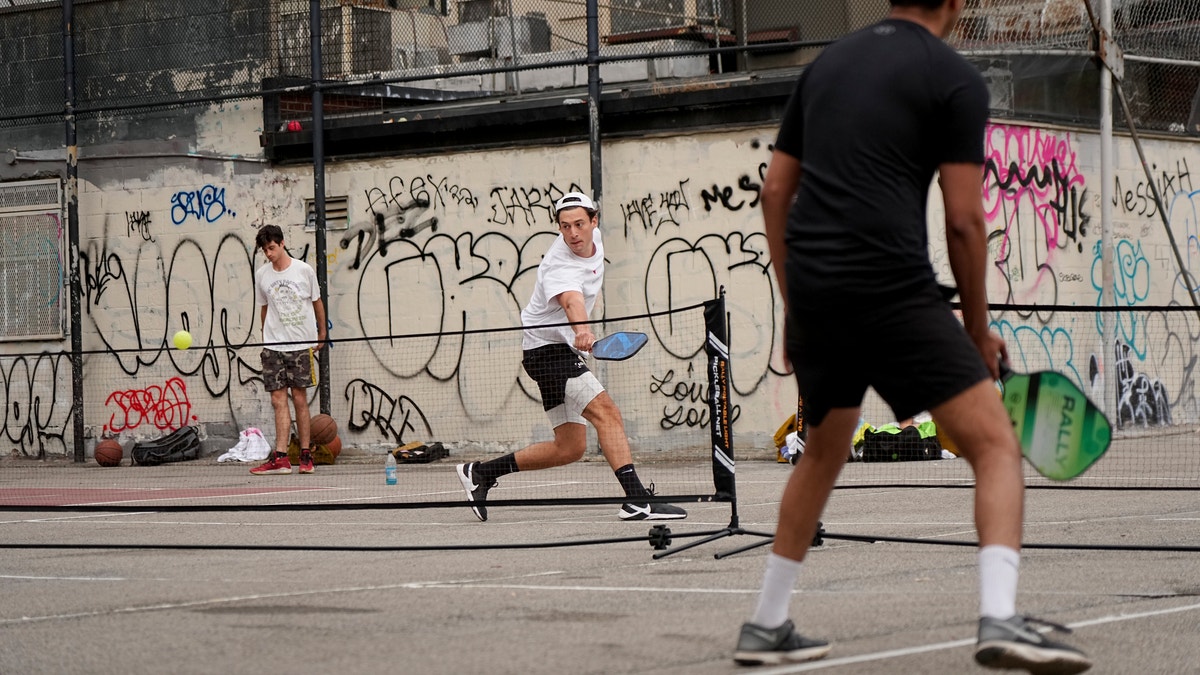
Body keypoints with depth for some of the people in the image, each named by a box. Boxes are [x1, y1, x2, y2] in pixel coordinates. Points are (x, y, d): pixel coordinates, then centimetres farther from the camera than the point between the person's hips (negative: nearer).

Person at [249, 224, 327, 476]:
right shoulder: (261, 275, 5)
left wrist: (322, 333, 15)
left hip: (302, 344, -2)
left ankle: (306, 455, 7)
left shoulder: (304, 270, -2)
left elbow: (317, 302, 10)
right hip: (273, 346, 2)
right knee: (278, 400, -4)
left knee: (299, 398, -1)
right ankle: (280, 458, -9)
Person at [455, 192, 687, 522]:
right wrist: (583, 332, -69)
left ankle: (481, 472, 20)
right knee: (606, 412, -27)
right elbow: (571, 301, -49)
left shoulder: (594, 236, -1)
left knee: (570, 448, 11)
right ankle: (637, 499, -34)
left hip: (565, 351, 10)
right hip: (548, 349, -10)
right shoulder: (560, 267, -28)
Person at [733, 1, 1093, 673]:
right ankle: (999, 619, -22)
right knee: (996, 445, -3)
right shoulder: (955, 78, 0)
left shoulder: (827, 63, 18)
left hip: (810, 289, 7)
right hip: (893, 287, -6)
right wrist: (978, 327, 7)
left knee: (824, 453, 25)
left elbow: (775, 191, 18)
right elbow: (964, 219, -4)